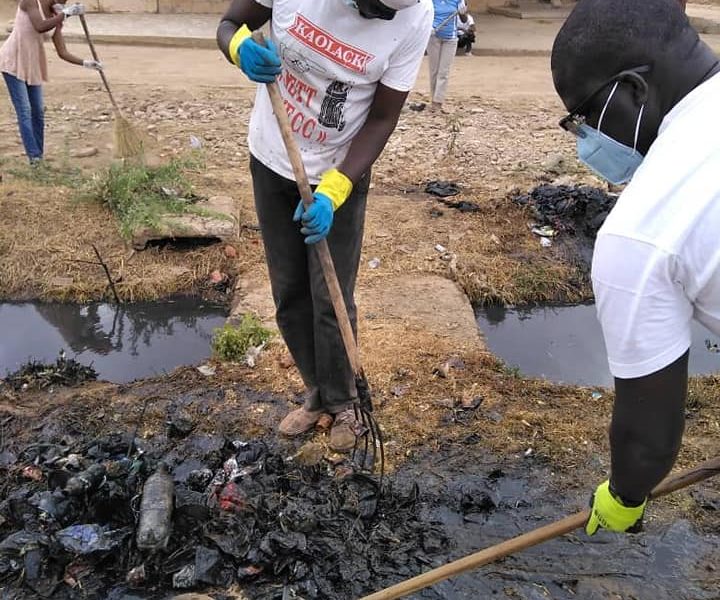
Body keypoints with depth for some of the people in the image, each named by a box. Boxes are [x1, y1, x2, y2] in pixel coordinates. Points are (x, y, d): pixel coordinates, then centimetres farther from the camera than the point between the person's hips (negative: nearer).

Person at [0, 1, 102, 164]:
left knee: (38, 112, 7)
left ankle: (39, 156, 14)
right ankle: (34, 158, -10)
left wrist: (85, 63, -12)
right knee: (24, 111, -10)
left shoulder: (56, 18, 4)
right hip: (13, 61, -7)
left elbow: (62, 53, 1)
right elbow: (40, 27, -29)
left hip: (32, 64, 7)